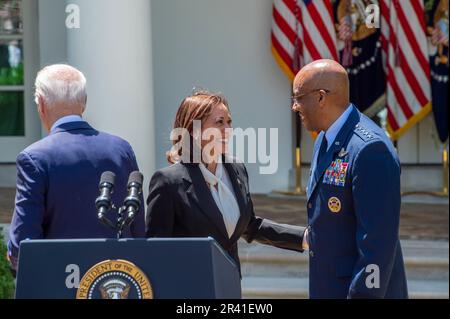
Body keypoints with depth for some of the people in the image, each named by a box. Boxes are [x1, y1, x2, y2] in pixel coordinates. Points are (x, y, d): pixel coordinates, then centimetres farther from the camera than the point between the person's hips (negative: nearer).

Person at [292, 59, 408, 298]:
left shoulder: (370, 148, -21)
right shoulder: (325, 140, 10)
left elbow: (378, 240, -23)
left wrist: (364, 293, -22)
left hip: (364, 290, -9)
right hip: (327, 288, 9)